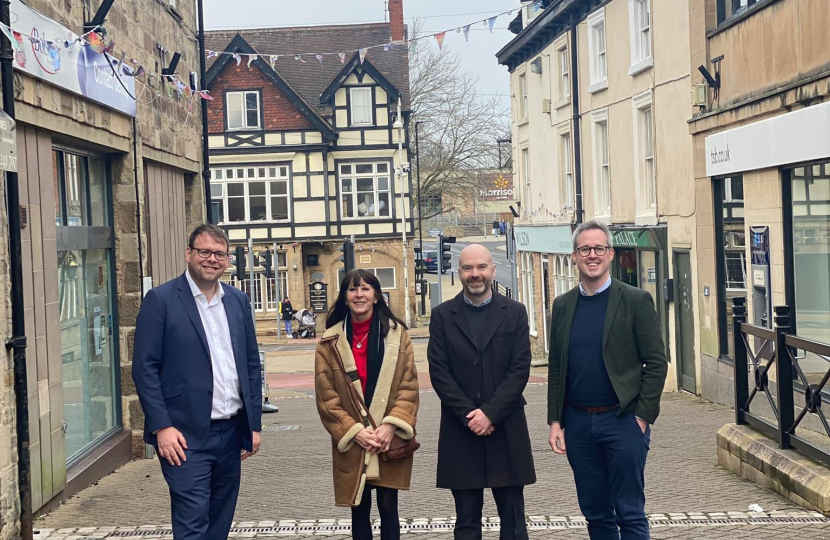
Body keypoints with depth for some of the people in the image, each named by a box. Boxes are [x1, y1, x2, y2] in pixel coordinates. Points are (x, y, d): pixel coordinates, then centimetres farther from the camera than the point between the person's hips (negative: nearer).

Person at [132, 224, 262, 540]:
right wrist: (162, 426, -15)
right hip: (185, 435, -6)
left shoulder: (238, 301, 11)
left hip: (231, 431, 6)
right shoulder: (161, 300, -6)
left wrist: (254, 424, 10)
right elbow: (145, 368, -8)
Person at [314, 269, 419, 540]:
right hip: (351, 443, 0)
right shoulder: (330, 342, 1)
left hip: (390, 441, 0)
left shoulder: (397, 335, 1)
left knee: (388, 508, 3)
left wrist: (391, 426, -14)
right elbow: (326, 395, -2)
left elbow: (409, 387, -2)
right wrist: (354, 431, -12)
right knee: (359, 510, 8)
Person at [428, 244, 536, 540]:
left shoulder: (515, 312, 4)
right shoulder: (442, 315, 4)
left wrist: (491, 413, -13)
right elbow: (438, 371, -2)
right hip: (461, 431, 0)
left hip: (506, 430, 0)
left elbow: (520, 369, -3)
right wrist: (469, 414, -11)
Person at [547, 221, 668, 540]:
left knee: (630, 514, 1)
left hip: (623, 421, -4)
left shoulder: (636, 301, -3)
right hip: (577, 423, 4)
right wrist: (555, 421, 5)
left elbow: (656, 363, -5)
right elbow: (556, 368, 11)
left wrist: (643, 416, -11)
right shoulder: (563, 305, 9)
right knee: (595, 514, 12)